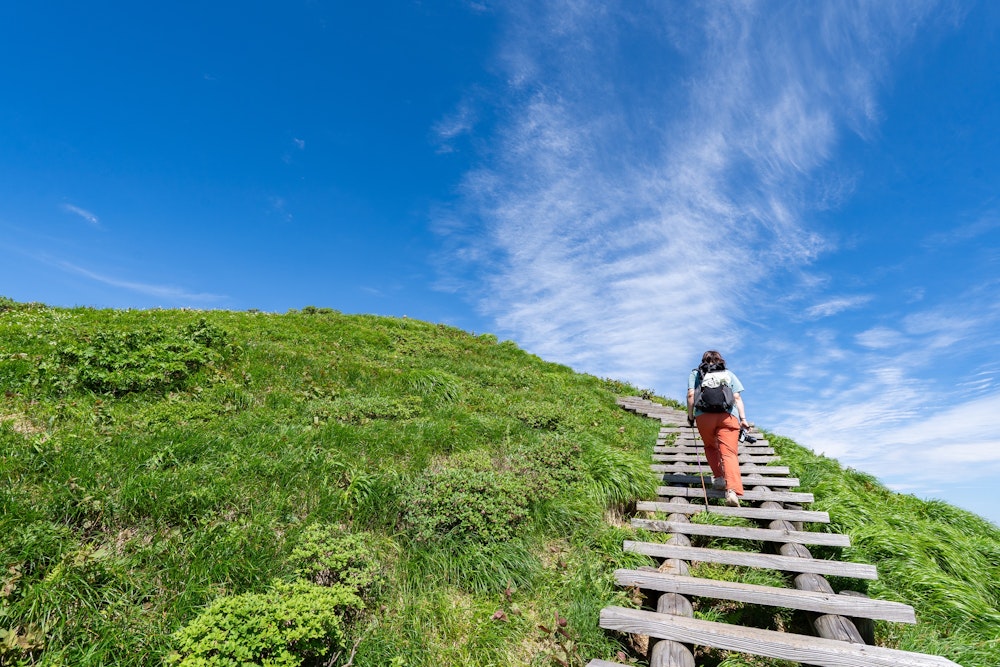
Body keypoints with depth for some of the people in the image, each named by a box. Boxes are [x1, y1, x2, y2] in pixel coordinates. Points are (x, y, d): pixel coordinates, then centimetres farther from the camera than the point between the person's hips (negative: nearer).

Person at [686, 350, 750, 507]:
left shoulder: (695, 373, 21)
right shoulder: (729, 374, 25)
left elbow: (691, 395, 7)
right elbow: (737, 398, 13)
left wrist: (690, 416, 12)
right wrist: (743, 419, 10)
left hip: (704, 415, 0)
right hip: (728, 416, 0)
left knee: (710, 447, 22)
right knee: (729, 453, -8)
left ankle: (718, 478, 10)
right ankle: (733, 490, -23)